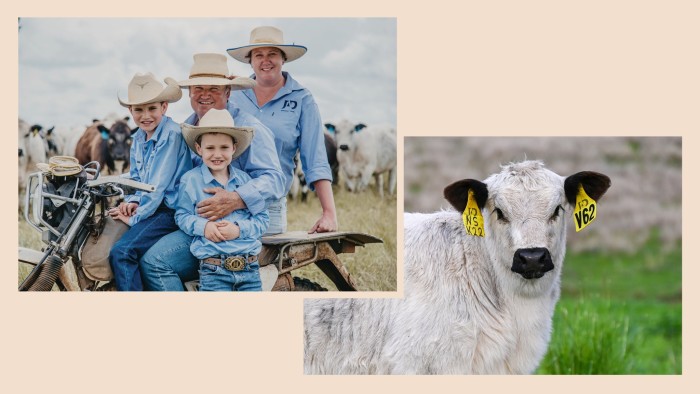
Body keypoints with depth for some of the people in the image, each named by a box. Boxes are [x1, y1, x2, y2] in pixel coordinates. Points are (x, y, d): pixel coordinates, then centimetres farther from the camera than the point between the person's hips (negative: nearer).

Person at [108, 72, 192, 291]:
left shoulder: (172, 135, -14)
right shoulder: (139, 138, 12)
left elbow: (158, 185, -17)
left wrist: (135, 218, -13)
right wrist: (133, 202, 2)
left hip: (171, 211, -9)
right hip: (148, 208, 9)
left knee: (121, 252, -25)